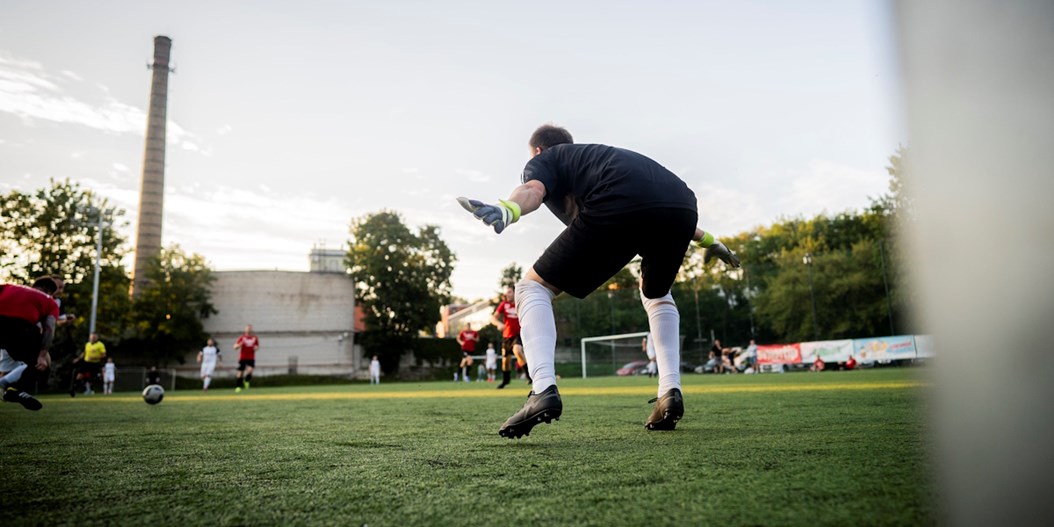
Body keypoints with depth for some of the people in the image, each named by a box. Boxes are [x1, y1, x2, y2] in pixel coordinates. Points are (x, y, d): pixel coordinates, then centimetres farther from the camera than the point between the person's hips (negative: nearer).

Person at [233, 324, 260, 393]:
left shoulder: (255, 338, 5)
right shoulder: (242, 337, -1)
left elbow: (257, 346, 18)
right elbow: (235, 347, -2)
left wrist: (256, 347, -6)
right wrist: (241, 344, -22)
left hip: (251, 358, 1)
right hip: (242, 358, 0)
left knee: (250, 370, -20)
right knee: (240, 373, -1)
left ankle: (246, 381, 8)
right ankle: (239, 387, 14)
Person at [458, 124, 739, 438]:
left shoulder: (542, 159, 26)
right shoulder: (599, 155, 44)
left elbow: (532, 190, -1)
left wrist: (506, 210, -22)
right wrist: (707, 240, 56)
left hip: (617, 209, -6)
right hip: (683, 204, 7)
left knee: (533, 288, 9)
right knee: (657, 294, 35)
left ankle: (544, 389, -11)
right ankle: (670, 392, 21)